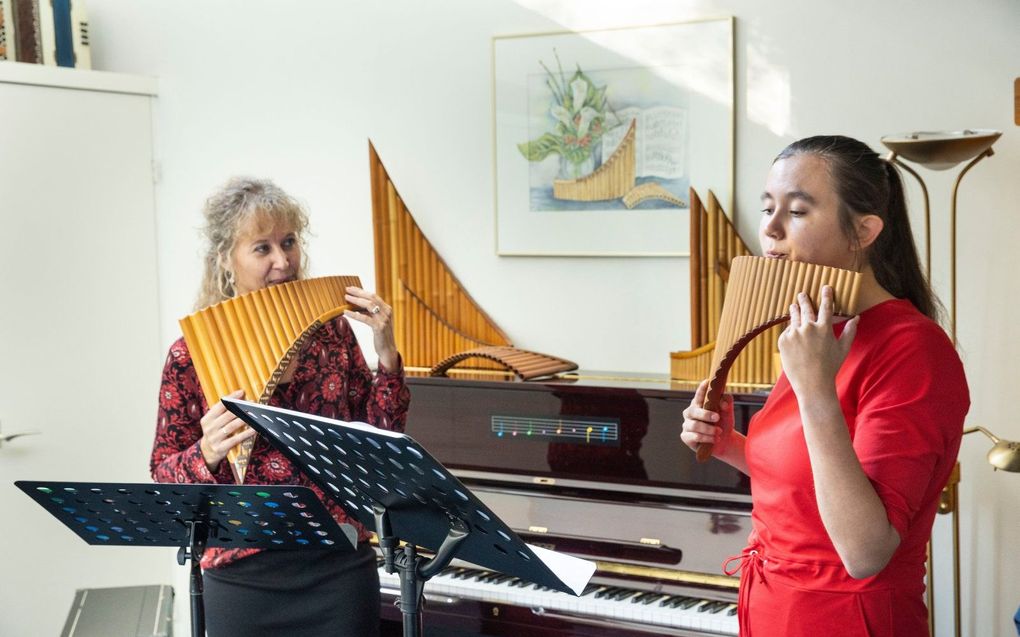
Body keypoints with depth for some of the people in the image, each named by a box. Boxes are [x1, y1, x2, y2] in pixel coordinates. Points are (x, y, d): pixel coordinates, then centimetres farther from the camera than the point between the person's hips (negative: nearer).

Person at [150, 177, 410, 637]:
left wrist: (386, 356, -7)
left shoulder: (332, 330, 0)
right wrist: (207, 454, -22)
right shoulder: (192, 354, -6)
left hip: (341, 567, 2)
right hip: (244, 576, -1)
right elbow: (164, 476, -2)